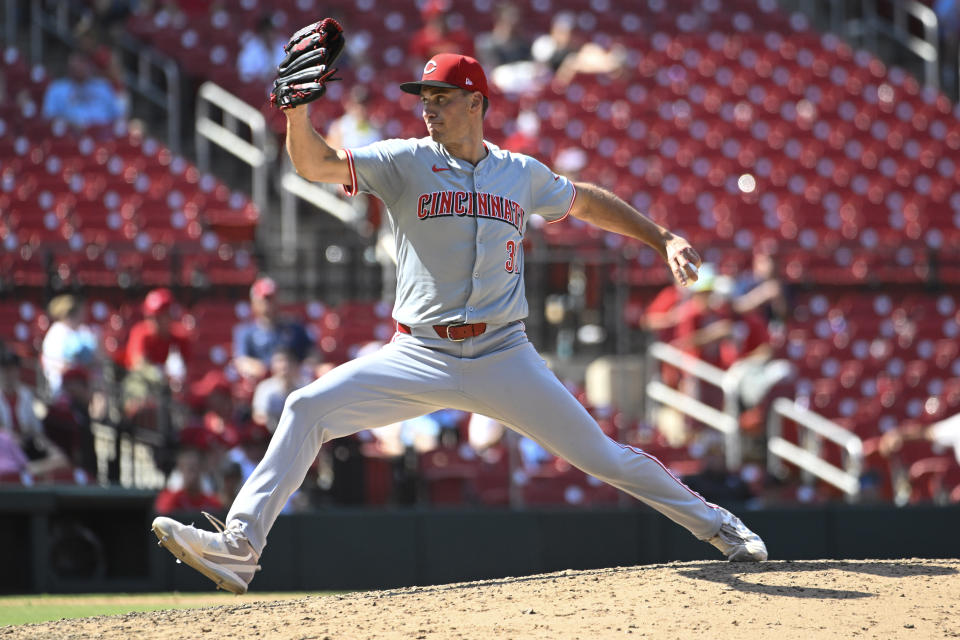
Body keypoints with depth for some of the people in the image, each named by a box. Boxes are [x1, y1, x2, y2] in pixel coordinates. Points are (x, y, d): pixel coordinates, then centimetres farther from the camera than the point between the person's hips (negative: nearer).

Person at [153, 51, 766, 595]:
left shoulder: (522, 174, 8)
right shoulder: (406, 162, 1)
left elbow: (586, 201, 26)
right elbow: (317, 164, -12)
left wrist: (664, 239, 22)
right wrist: (298, 109, -31)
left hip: (504, 357, 0)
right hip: (420, 357, 0)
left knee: (600, 454, -1)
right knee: (308, 409, -18)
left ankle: (717, 526, 19)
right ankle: (239, 548, -19)